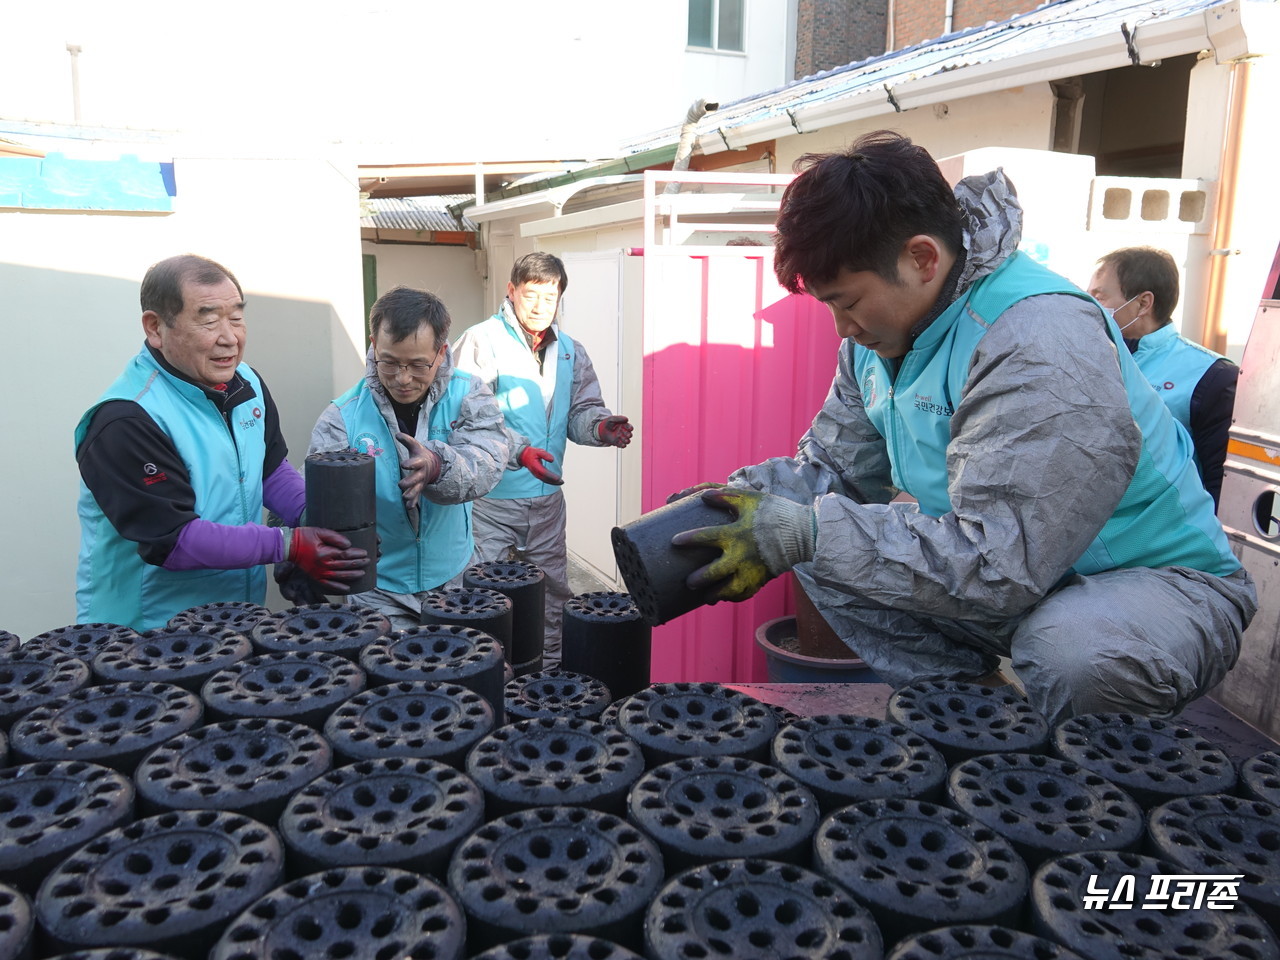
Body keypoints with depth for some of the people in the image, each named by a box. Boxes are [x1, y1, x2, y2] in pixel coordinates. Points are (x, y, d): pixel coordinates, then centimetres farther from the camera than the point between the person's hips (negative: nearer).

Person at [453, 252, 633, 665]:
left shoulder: (570, 352, 10)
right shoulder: (481, 342, -9)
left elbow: (581, 410, 10)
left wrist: (601, 426, -13)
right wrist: (517, 449, -32)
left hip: (546, 495, 6)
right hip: (491, 496, -6)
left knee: (552, 592, 17)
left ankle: (550, 671, 34)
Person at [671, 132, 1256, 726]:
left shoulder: (1043, 344, -30)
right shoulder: (884, 330, -1)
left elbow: (996, 562, -36)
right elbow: (832, 467, 5)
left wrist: (802, 534, -36)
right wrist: (741, 496, -16)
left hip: (1157, 579, -7)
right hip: (1007, 572, 8)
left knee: (1072, 654, -41)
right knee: (822, 549, -4)